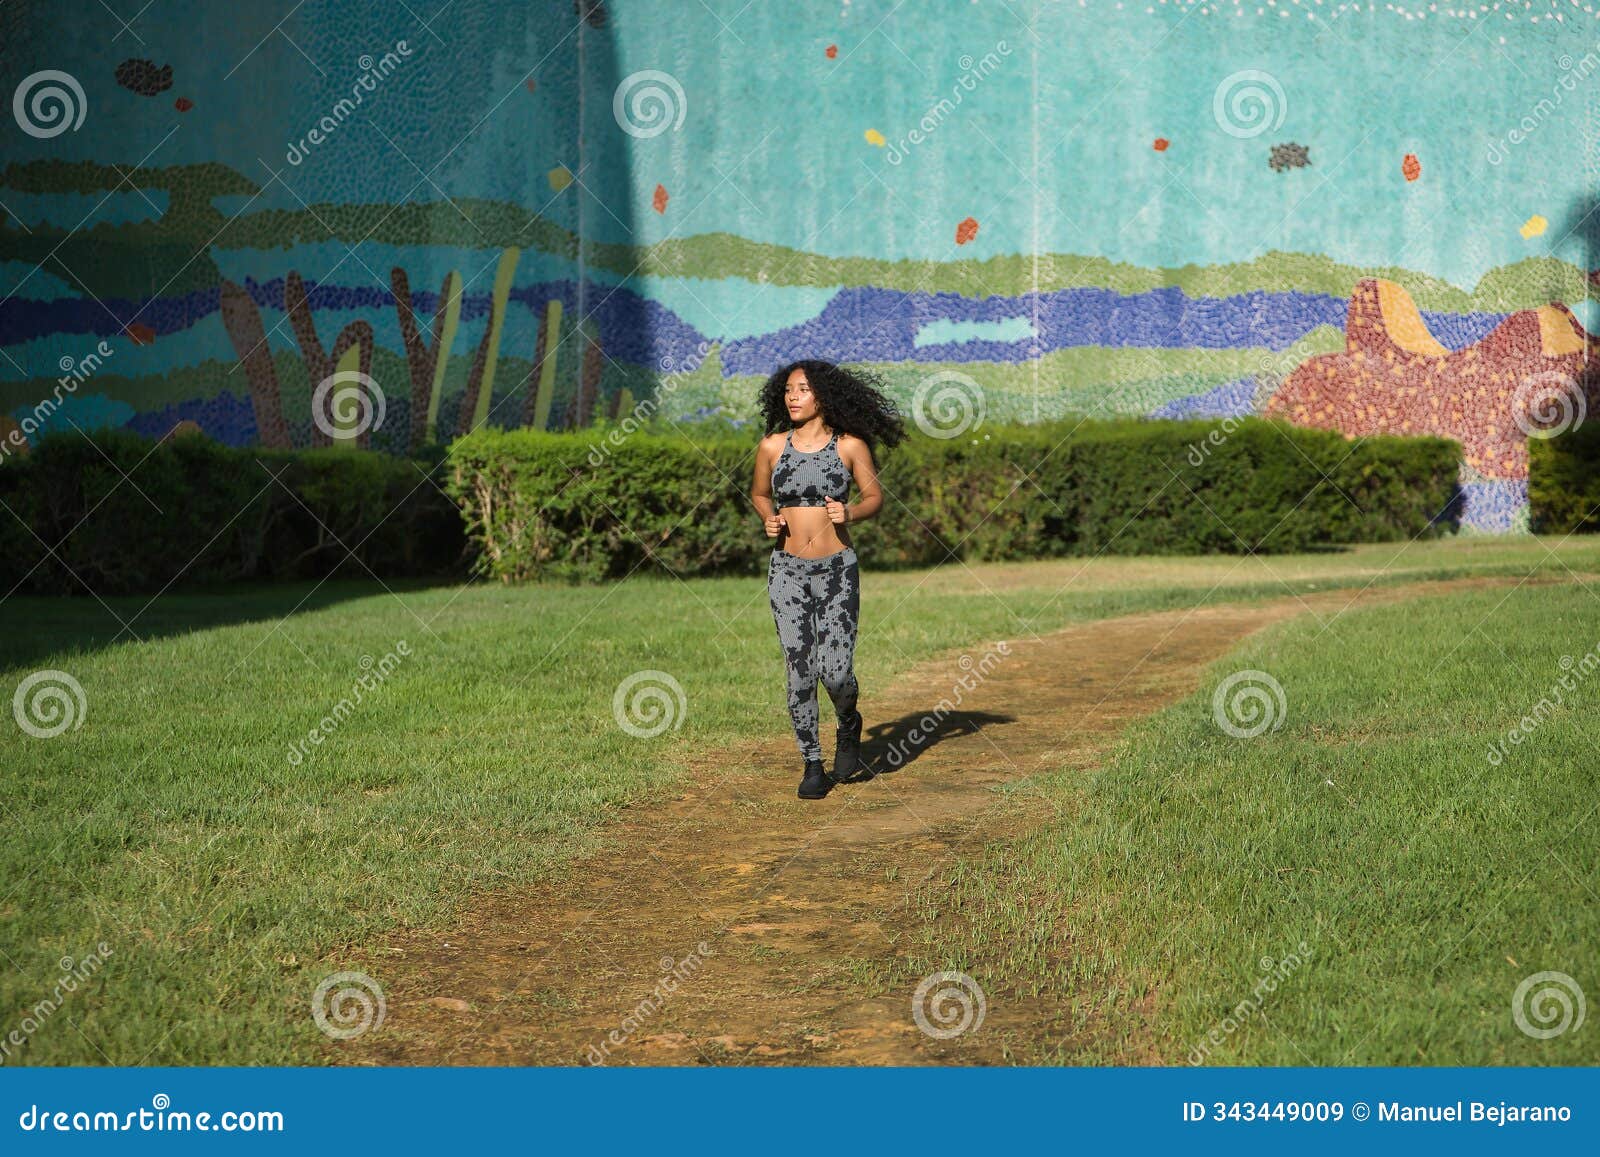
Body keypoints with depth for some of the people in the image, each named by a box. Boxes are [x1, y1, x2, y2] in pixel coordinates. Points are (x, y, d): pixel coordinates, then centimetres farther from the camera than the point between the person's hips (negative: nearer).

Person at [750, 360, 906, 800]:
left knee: (835, 672, -9)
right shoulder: (772, 446, 0)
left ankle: (849, 727, 25)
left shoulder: (850, 445, -4)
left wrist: (850, 513, -14)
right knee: (799, 673, -1)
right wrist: (769, 520, -4)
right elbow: (759, 493, 16)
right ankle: (813, 764, 14)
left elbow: (874, 497, 7)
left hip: (837, 569, -1)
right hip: (787, 570, 2)